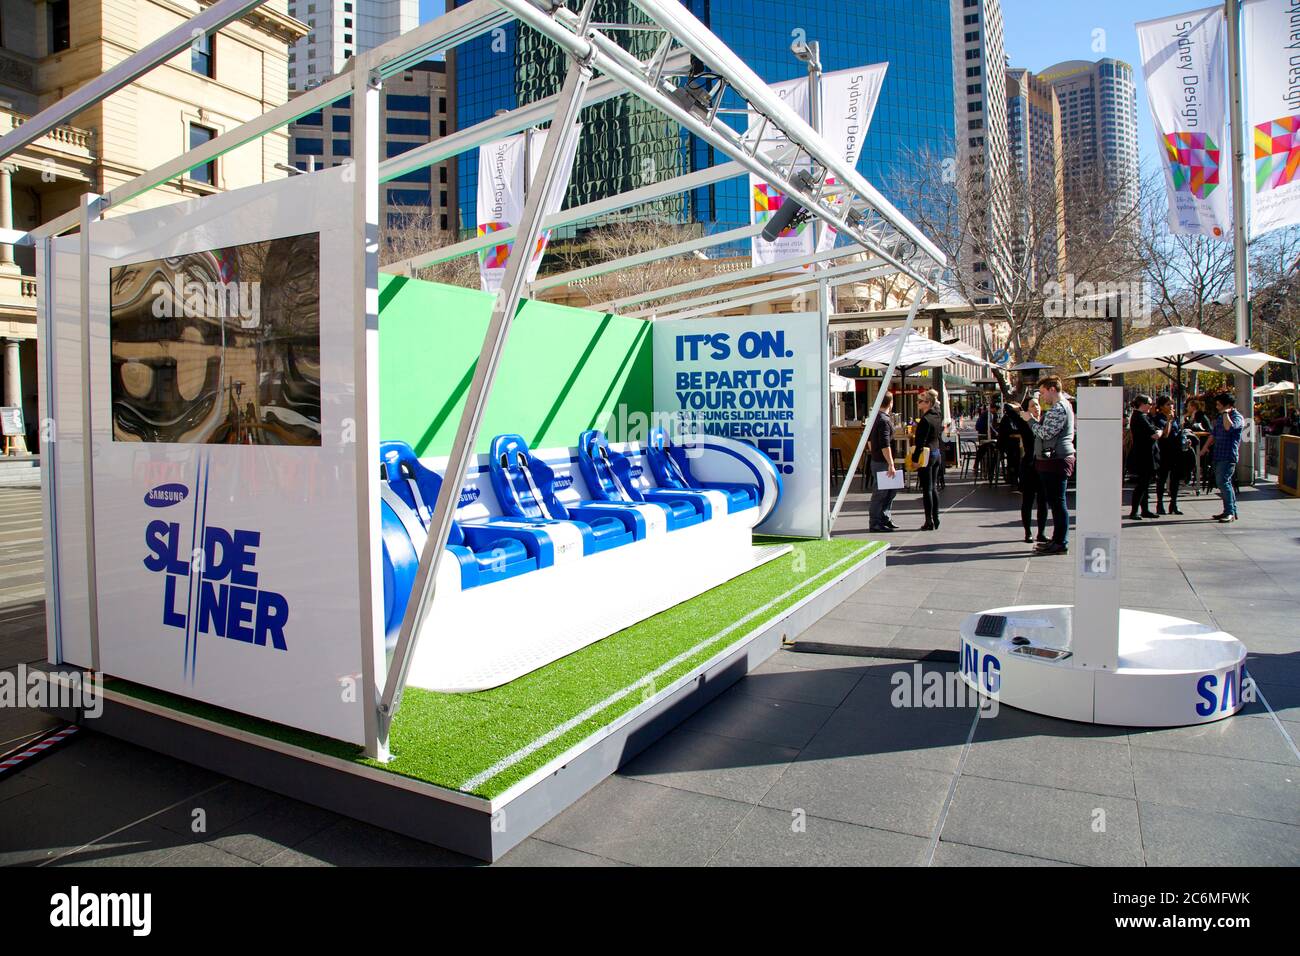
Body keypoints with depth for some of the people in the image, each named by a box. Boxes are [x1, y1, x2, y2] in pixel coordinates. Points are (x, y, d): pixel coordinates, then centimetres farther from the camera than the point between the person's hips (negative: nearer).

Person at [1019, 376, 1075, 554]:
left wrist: (1031, 419, -8)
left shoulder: (1059, 408, -14)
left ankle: (1061, 543, -3)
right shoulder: (1060, 407, 20)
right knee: (1055, 502, 15)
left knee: (1057, 502, -7)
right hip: (1053, 460, 11)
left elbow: (1046, 433, -19)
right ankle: (1057, 539, 22)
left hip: (1056, 460, -11)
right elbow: (1046, 432, 20)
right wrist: (1038, 417, 11)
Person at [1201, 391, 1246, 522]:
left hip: (1228, 456, -9)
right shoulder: (1220, 416, 18)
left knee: (1223, 482, -15)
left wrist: (1225, 413, -18)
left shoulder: (1237, 417, -9)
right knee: (1223, 483, 11)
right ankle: (1231, 511, 19)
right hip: (1218, 455, 9)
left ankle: (1230, 512, -12)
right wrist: (1206, 447, 18)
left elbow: (1229, 427, -31)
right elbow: (1213, 433, 26)